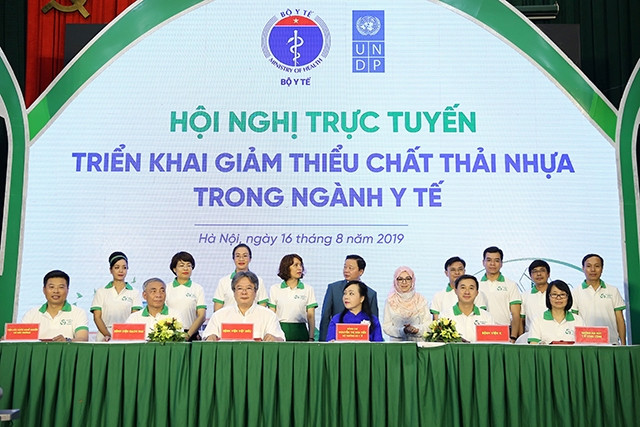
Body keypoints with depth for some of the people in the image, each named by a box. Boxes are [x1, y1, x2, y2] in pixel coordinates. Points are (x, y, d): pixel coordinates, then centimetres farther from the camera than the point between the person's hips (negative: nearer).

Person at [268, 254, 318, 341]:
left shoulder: (308, 289, 6)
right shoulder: (275, 289, 7)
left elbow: (311, 316, 3)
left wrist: (311, 338, -4)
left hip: (300, 331, 0)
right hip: (280, 330, 0)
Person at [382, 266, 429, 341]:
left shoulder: (421, 300, 8)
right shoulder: (390, 301, 6)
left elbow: (428, 325, 5)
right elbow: (386, 327, 2)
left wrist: (417, 329, -14)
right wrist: (403, 330, -13)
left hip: (418, 341, 0)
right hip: (396, 342, 0)